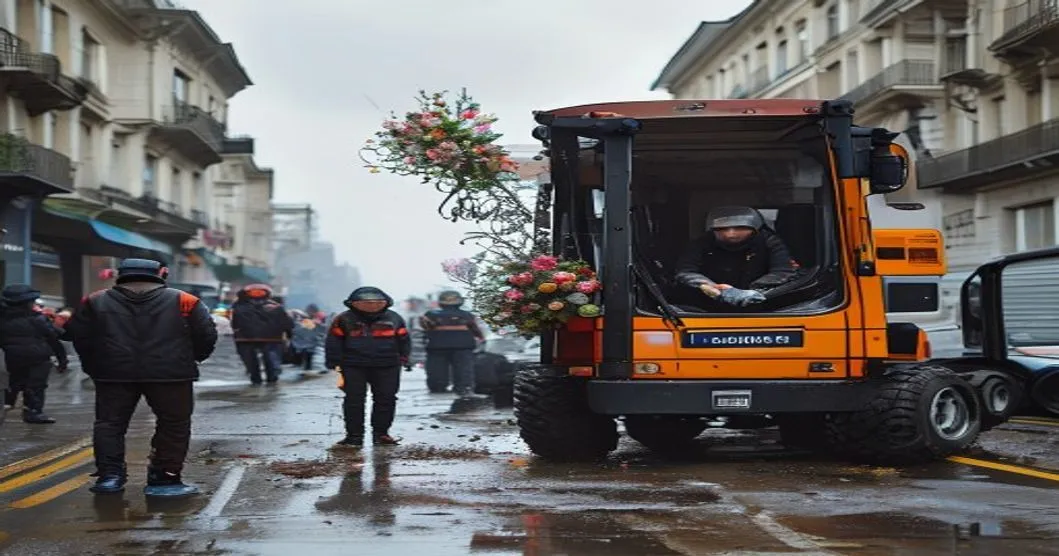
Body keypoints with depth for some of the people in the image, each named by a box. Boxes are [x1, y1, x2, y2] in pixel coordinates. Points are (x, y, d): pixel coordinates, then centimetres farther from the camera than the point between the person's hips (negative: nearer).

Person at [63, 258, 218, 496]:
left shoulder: (95, 302, 7)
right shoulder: (183, 302, 1)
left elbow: (77, 335, 10)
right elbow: (206, 336, 2)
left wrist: (94, 366, 22)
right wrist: (189, 360, 20)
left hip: (113, 374, 2)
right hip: (170, 375, -1)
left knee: (109, 423, 14)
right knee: (174, 425, 9)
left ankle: (109, 475, 6)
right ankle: (164, 479, 6)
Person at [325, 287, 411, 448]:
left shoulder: (394, 319, 6)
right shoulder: (344, 320, 0)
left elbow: (403, 341, 14)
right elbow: (333, 344, 3)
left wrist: (402, 359, 4)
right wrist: (336, 365, -3)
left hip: (386, 367, 2)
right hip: (353, 367, -1)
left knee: (386, 399, 2)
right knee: (354, 401, -2)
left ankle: (381, 433, 13)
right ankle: (354, 435, 4)